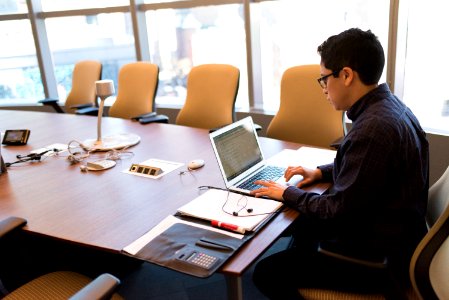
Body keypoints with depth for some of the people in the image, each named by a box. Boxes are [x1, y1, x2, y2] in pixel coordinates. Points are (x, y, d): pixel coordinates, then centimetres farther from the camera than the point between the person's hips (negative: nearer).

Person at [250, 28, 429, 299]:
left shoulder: (373, 127, -30)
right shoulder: (387, 106, 1)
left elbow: (339, 211, -24)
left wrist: (288, 193, -9)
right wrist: (321, 172, 9)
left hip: (380, 259, -10)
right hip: (392, 237, 10)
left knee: (267, 273, -7)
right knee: (301, 223, 25)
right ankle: (302, 273, 44)